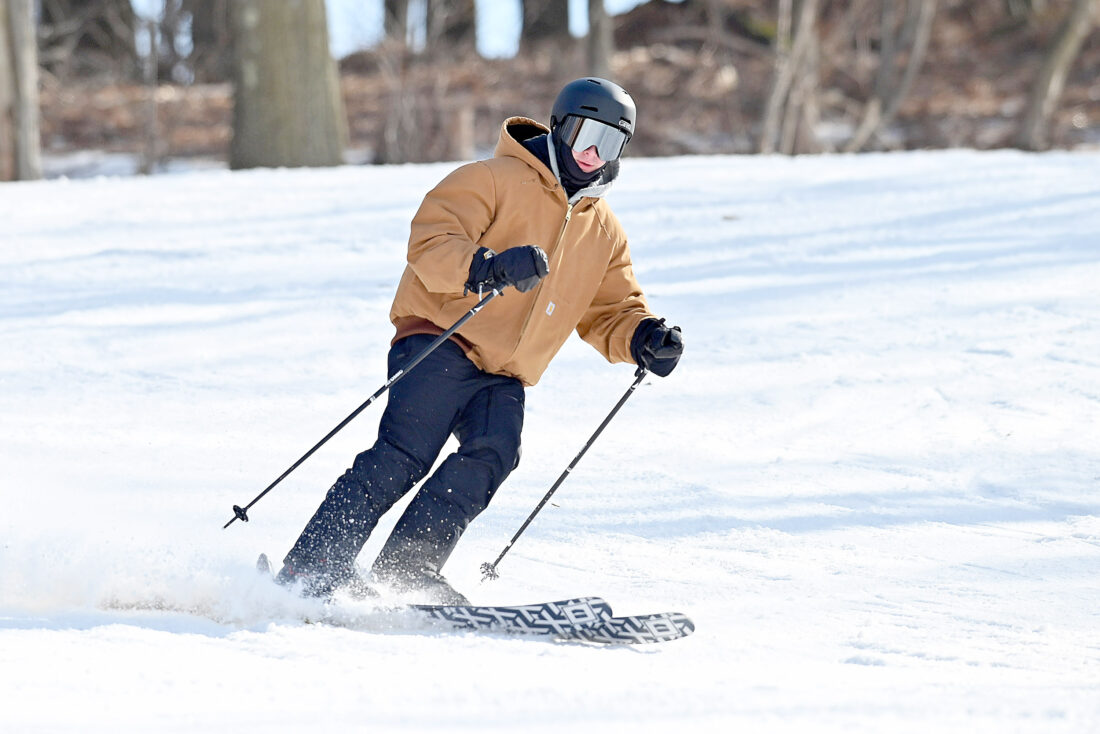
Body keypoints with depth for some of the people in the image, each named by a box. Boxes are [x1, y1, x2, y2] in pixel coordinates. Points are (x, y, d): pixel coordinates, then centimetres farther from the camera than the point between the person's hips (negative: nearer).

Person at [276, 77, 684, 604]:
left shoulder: (604, 233, 20)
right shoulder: (496, 180, -2)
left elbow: (610, 311, 26)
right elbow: (429, 241, -13)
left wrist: (643, 339, 3)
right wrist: (488, 267, -31)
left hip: (503, 380, 6)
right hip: (440, 342, -6)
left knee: (491, 454, -23)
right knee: (404, 456, -22)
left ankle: (407, 567, -23)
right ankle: (311, 569, -21)